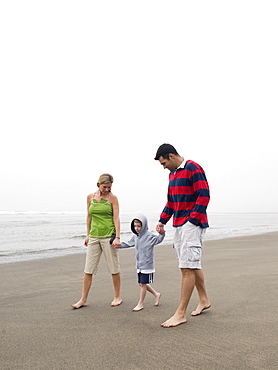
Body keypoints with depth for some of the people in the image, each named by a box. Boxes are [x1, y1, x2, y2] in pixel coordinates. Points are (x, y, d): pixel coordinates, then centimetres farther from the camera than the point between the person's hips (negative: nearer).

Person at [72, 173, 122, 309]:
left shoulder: (112, 198, -2)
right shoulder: (90, 197, 8)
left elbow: (116, 218, -7)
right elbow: (89, 217, 15)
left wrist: (117, 237, -14)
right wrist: (88, 235, 14)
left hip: (108, 235, -3)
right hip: (94, 236, 4)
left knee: (114, 268, 4)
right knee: (88, 269, 4)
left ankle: (117, 296, 20)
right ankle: (83, 300, 12)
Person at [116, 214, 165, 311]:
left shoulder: (149, 236, -14)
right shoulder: (135, 236, 8)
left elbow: (158, 239, -26)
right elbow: (128, 244, 23)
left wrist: (161, 233, -46)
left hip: (147, 265, -8)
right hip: (139, 265, 8)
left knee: (143, 284, -1)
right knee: (142, 284, 14)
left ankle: (140, 303, 13)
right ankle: (156, 294, 34)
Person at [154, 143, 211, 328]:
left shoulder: (193, 168, -10)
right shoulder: (172, 173, 19)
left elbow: (204, 195, -15)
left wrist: (192, 220, -17)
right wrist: (162, 220, 15)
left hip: (193, 224, -9)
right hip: (178, 225, 9)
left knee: (188, 267, -9)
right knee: (193, 265, 15)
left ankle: (181, 314, -5)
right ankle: (204, 300, 29)